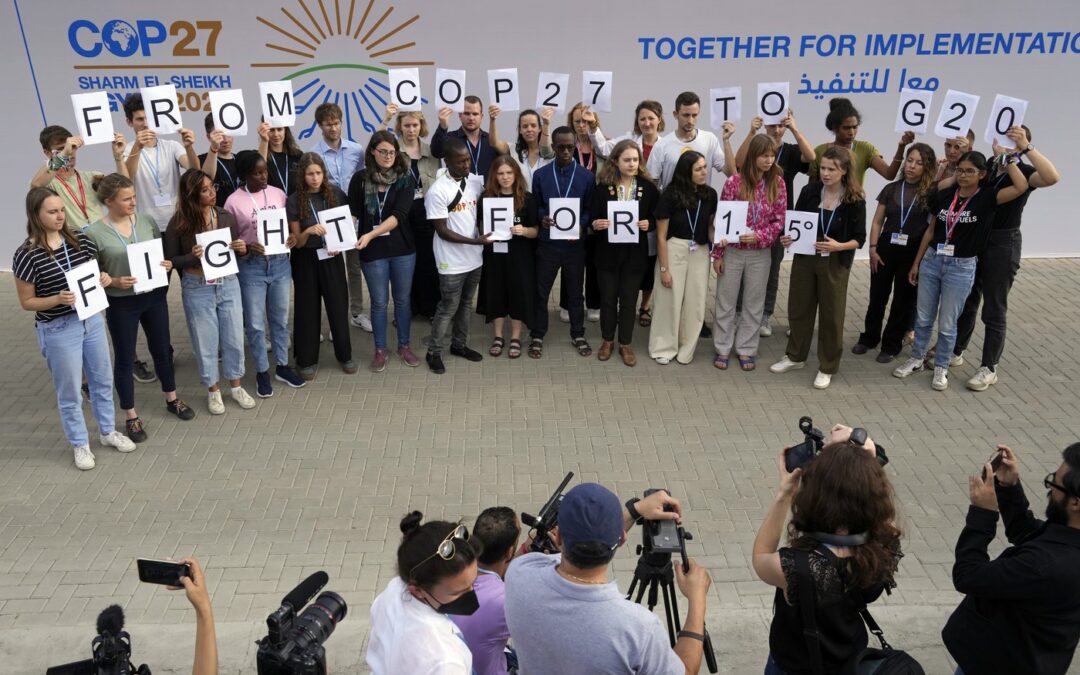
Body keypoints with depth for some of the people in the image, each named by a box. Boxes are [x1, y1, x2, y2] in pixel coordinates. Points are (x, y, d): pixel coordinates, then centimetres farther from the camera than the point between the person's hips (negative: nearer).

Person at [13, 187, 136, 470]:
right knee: (69, 392, 10)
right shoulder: (26, 255, -16)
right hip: (58, 330, -5)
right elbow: (26, 302, -9)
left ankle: (108, 431, 39)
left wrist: (104, 279, -10)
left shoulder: (81, 240, -3)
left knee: (103, 380, 19)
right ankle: (80, 444, 29)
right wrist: (58, 299, -26)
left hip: (92, 319, 5)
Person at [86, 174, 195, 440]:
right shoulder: (94, 233, -13)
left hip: (154, 297, 4)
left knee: (162, 349, 18)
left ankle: (172, 399, 40)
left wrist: (168, 264, -11)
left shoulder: (146, 221, -3)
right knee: (125, 359, 10)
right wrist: (114, 282, -24)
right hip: (121, 304, -4)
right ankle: (131, 416, 24)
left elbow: (163, 252, 10)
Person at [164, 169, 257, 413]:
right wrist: (192, 257, -23)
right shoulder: (179, 224, -11)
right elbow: (170, 260, -5)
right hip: (197, 289, -3)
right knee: (206, 342, 10)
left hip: (228, 284, 3)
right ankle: (213, 390, 28)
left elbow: (237, 250, 11)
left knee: (234, 337, 12)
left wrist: (242, 248, -11)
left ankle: (235, 386, 32)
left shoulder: (226, 216, -1)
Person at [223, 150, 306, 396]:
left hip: (280, 262, 3)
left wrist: (292, 237, -8)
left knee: (280, 318, 15)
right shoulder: (234, 201, -7)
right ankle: (262, 372, 20)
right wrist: (247, 247, -21)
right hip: (251, 266, -3)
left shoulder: (277, 193, 3)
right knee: (255, 324, 5)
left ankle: (282, 366, 30)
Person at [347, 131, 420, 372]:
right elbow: (352, 213, 0)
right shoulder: (360, 179, -2)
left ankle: (404, 346, 29)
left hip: (403, 248, 1)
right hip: (373, 251, 0)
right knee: (379, 302, 9)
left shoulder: (405, 179, -5)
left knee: (403, 299, 13)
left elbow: (398, 215, -15)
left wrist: (370, 234, -25)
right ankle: (380, 350, 24)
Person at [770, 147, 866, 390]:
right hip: (804, 259, 3)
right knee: (799, 308, 13)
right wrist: (789, 237, -13)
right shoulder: (809, 192, -3)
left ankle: (827, 367, 20)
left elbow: (859, 239, -7)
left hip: (835, 264, -3)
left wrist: (838, 246, -25)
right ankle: (795, 356, 32)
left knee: (831, 315, 5)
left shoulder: (855, 201, -10)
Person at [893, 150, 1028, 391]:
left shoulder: (987, 197, -8)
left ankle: (941, 368, 23)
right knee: (923, 317, 13)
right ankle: (916, 359, 31)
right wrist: (916, 262, 11)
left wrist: (1009, 158, -14)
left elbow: (1021, 187, -25)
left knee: (947, 323, 6)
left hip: (961, 268, -3)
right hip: (932, 261, 3)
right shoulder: (944, 195, 1)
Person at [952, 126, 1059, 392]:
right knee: (966, 302, 17)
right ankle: (955, 352, 33)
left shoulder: (1023, 172, -9)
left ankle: (989, 368, 12)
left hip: (1003, 244, -5)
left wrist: (1026, 147, -31)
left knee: (994, 310, 2)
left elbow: (1052, 177, -31)